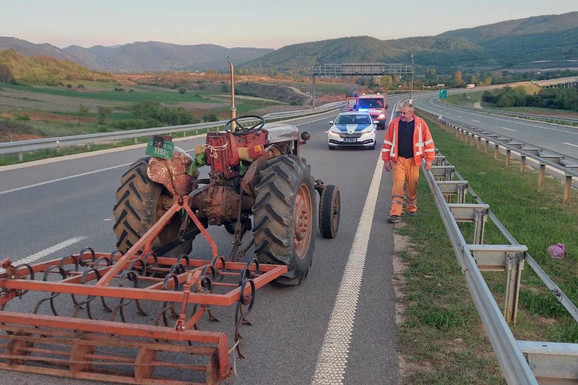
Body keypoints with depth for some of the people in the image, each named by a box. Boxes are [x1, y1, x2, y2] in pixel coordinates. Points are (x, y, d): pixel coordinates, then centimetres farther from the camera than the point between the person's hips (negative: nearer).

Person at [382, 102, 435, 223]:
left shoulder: (420, 124, -2)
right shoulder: (394, 123, 0)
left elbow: (428, 142, 3)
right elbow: (387, 142, 6)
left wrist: (429, 160, 1)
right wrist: (386, 160, 4)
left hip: (413, 160, 1)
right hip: (398, 160, 0)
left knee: (412, 186, 11)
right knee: (397, 186, -7)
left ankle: (412, 208, 32)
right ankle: (395, 214, -7)